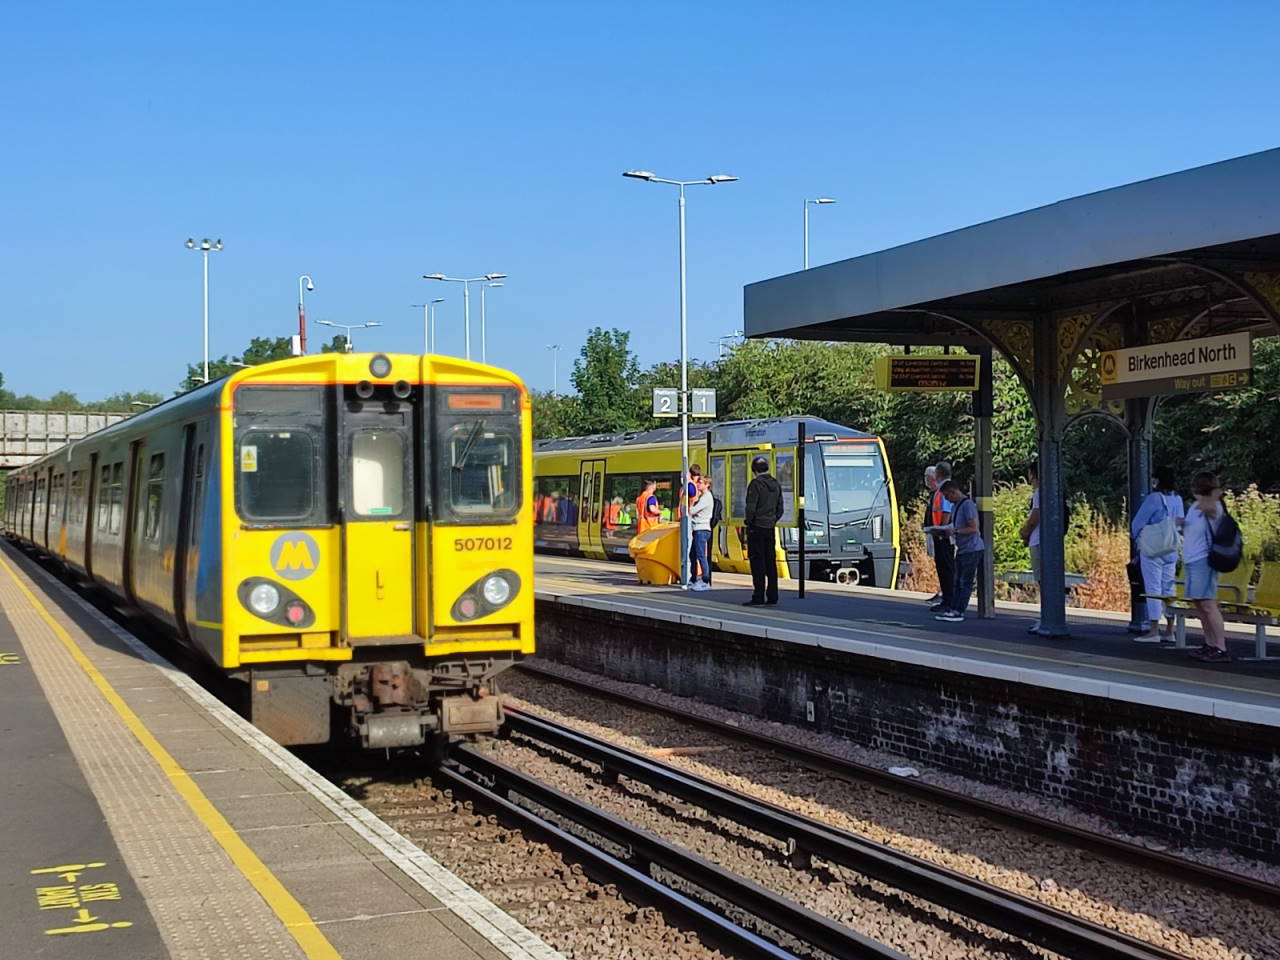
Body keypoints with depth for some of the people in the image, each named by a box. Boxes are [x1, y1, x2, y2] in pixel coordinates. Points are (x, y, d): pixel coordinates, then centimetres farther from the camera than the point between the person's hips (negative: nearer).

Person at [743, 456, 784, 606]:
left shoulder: (756, 484, -12)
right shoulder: (776, 485, 10)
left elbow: (751, 507, -16)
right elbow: (780, 509, 14)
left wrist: (748, 521, -2)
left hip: (756, 528, -7)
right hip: (770, 528, 7)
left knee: (757, 564, -5)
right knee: (770, 563, 9)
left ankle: (758, 598, -5)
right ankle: (772, 598, 10)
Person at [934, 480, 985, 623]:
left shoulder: (968, 505, -15)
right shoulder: (955, 506, 14)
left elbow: (973, 528, -20)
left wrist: (955, 531, -21)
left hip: (972, 549, -9)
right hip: (961, 549, 9)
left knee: (965, 582, -6)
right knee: (957, 582, 8)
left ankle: (959, 612, -7)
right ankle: (953, 609, 10)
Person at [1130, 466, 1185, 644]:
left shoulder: (1154, 498, -13)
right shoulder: (1177, 500, 5)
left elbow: (1138, 522, -7)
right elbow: (1181, 524, 11)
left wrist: (1135, 536, 11)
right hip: (1171, 549, 6)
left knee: (1153, 588, -4)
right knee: (1168, 588, 10)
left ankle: (1154, 631, -7)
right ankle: (1169, 631, 13)